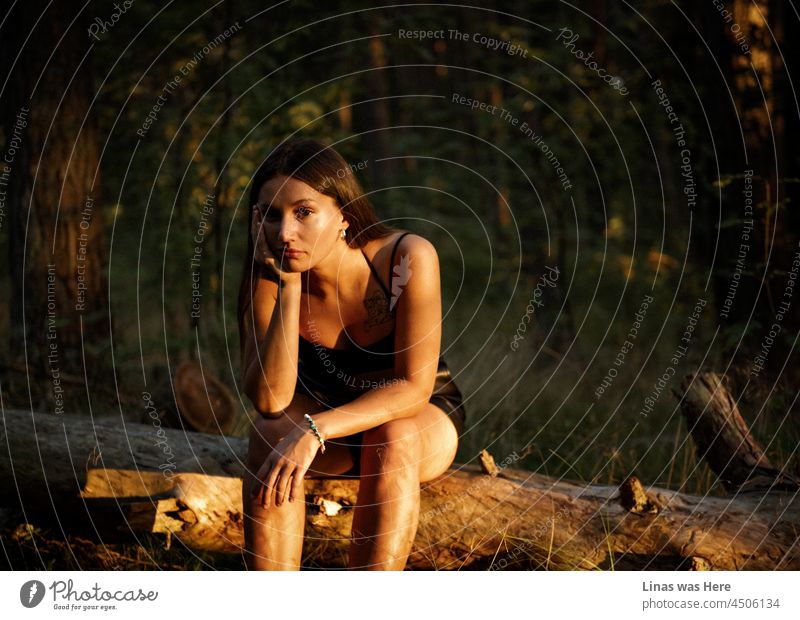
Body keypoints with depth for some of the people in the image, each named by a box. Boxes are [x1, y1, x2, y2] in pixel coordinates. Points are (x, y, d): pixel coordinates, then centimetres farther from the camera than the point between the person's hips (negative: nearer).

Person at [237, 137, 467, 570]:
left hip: (423, 423, -2)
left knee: (392, 439, -35)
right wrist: (290, 287, -35)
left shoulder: (407, 258, -27)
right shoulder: (267, 279, -20)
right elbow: (269, 399, -29)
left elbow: (414, 387, -27)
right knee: (271, 432, -30)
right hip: (322, 424, 2)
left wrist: (316, 430, -39)